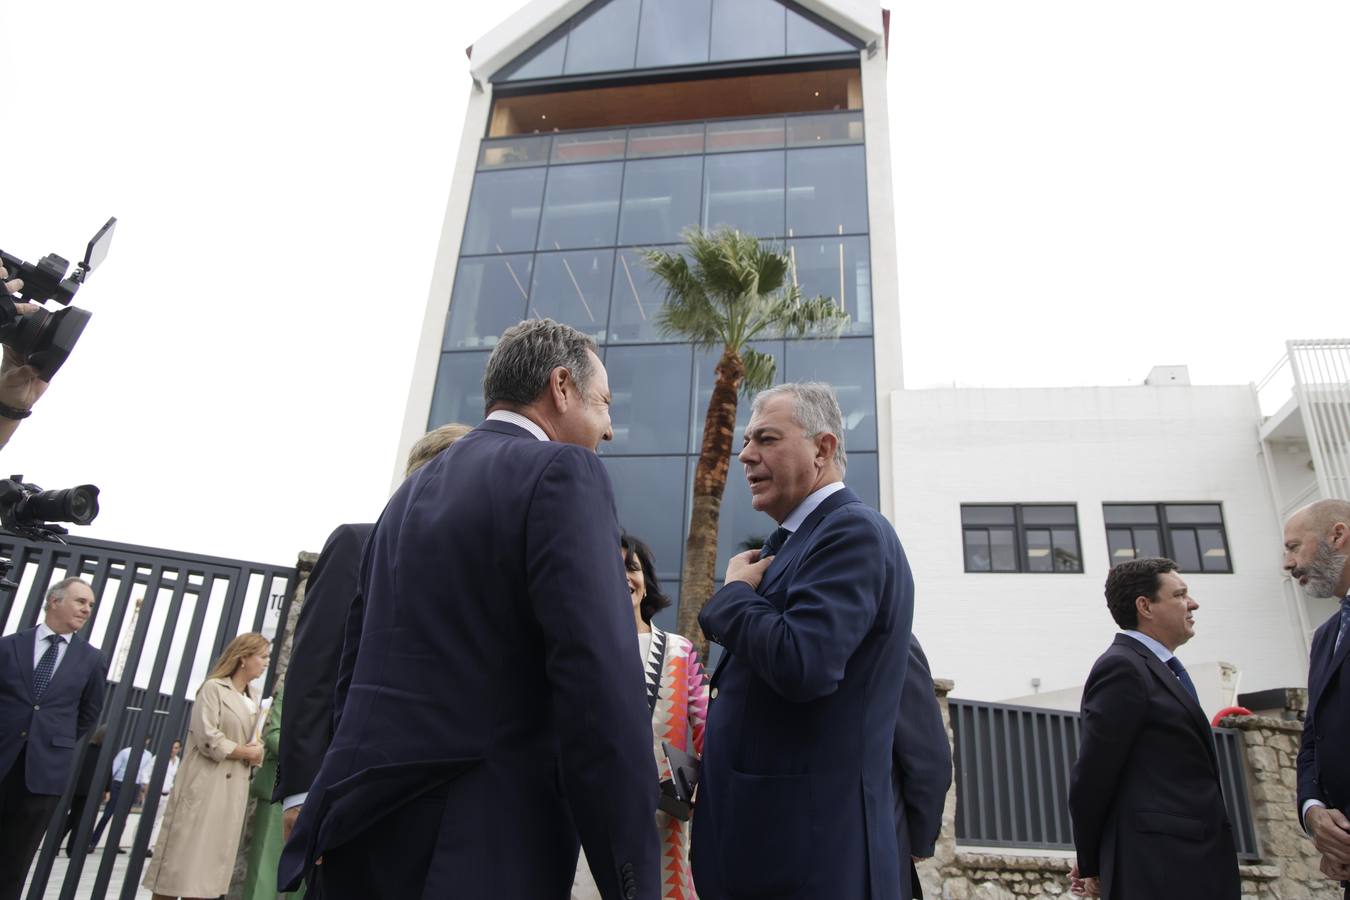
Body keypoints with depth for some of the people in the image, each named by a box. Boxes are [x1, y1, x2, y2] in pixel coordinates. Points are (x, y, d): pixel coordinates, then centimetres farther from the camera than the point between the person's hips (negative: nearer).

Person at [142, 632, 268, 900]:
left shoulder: (253, 699, 14)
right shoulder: (213, 687, -7)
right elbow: (207, 738, -16)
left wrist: (256, 754, -5)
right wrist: (243, 751, -9)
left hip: (234, 788, 7)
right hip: (204, 783, -6)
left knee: (212, 859, 7)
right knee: (185, 853, -4)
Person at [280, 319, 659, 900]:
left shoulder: (414, 487, 13)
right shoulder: (562, 471, -11)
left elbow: (362, 667, 15)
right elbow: (600, 682, -20)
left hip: (362, 834, 8)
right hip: (481, 850, -8)